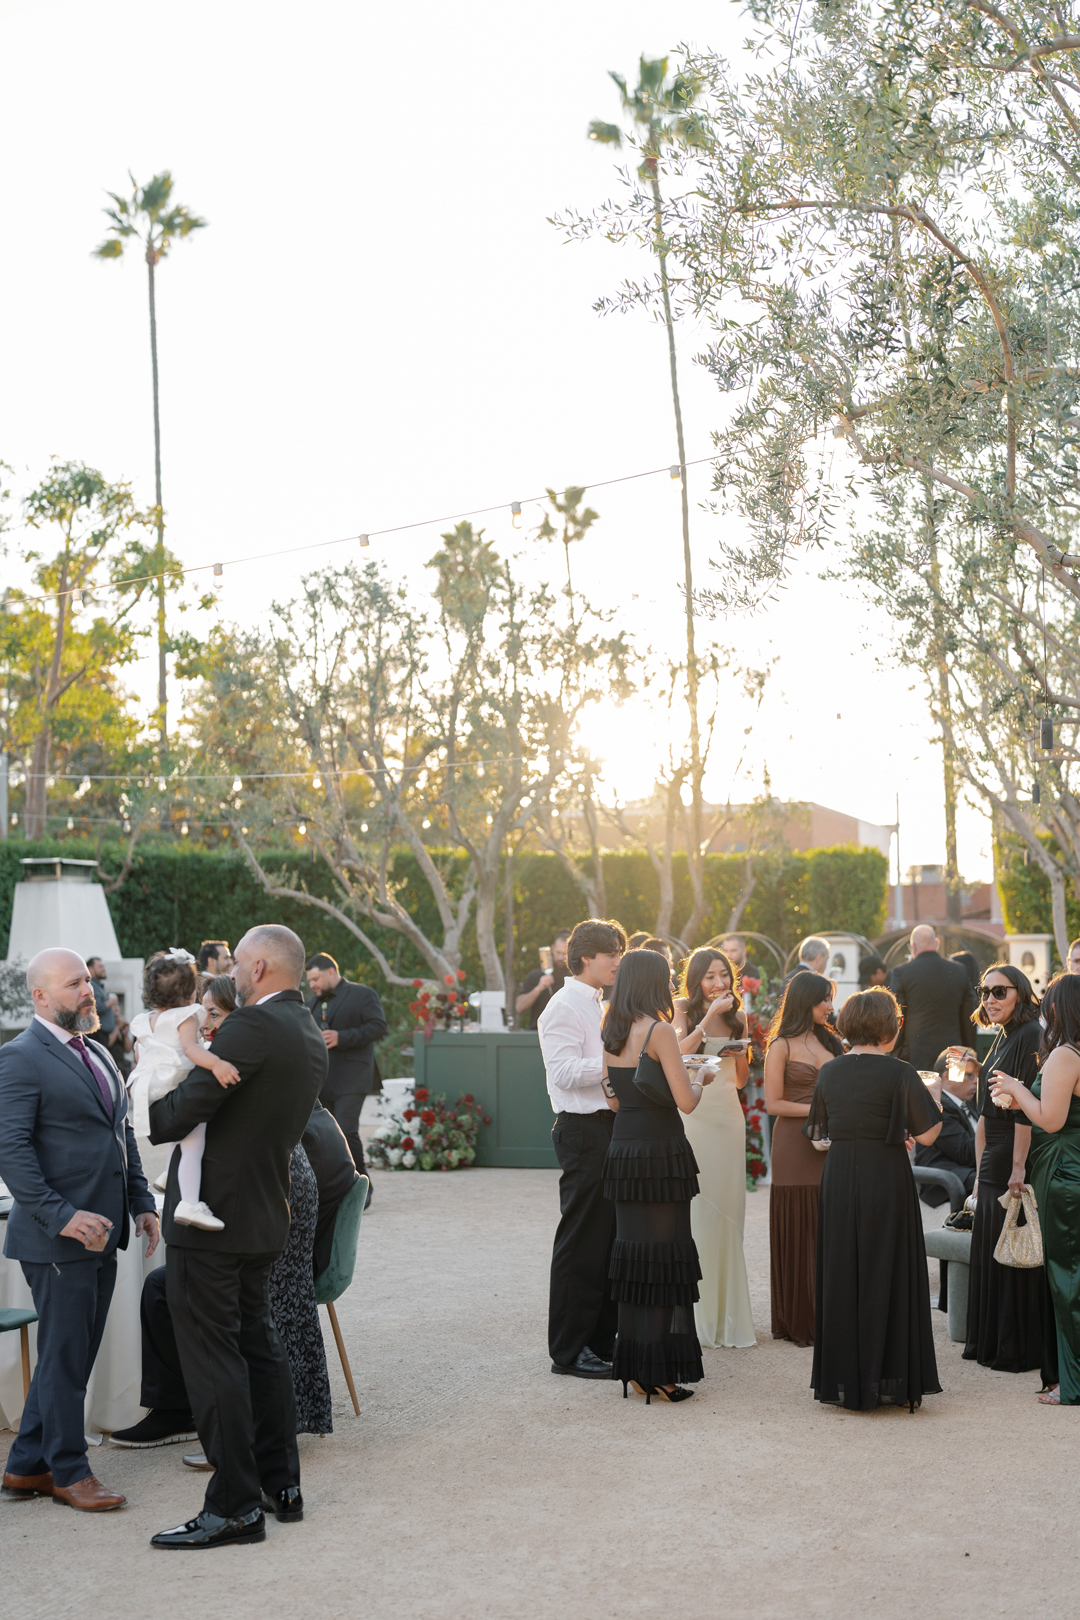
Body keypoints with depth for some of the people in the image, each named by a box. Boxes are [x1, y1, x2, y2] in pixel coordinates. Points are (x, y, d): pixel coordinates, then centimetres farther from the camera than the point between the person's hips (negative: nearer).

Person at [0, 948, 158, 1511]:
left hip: (100, 1232, 9)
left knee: (73, 1354, 14)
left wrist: (141, 1203, 13)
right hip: (57, 1237, -9)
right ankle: (68, 1471, 16)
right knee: (64, 1356, 2)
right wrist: (61, 1216, -25)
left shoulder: (97, 1053, 16)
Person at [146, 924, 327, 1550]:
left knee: (212, 1355, -2)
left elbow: (177, 1116, -20)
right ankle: (281, 1484, 27)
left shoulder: (253, 1026, -19)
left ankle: (235, 1505, 2)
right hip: (265, 1214, 9)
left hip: (211, 1216, -9)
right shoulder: (311, 1036, 10)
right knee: (259, 1343, 19)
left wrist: (152, 1098, 1)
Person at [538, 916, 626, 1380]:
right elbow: (565, 1072, -22)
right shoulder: (564, 1007, -12)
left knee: (610, 1237, 14)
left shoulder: (598, 1007, 18)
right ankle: (569, 1350, 4)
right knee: (582, 1241, -4)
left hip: (609, 1128, 10)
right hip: (583, 1130, -10)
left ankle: (602, 1339, 24)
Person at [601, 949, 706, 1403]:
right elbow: (685, 1101, -16)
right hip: (660, 1153, -7)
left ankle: (634, 1366, 18)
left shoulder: (611, 1034, 9)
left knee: (632, 1254, 12)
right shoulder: (659, 1030, -14)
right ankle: (656, 1370, 1)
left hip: (623, 1150, 7)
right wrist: (701, 1079, 6)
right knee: (664, 1258, -1)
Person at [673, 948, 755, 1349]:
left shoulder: (737, 1017, 14)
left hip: (729, 1115, 5)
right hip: (693, 1115, -4)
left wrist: (740, 1055, 0)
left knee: (727, 1210, 4)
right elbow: (679, 1054, -18)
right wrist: (709, 1016, -19)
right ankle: (697, 1313, 1)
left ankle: (727, 1313, 13)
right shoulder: (683, 1009, 1)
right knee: (694, 1207, -6)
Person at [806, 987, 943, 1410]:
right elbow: (927, 1136, -10)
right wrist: (934, 1098, 6)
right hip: (886, 1181, -4)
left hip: (838, 1180, 4)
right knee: (885, 1275, 4)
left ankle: (841, 1380, 15)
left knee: (839, 1273, 11)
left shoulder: (829, 1071, 3)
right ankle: (886, 1381, 7)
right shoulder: (900, 1073, -10)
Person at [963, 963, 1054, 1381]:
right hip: (994, 1161, 9)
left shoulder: (1031, 1036, -14)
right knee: (989, 1252, 13)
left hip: (1017, 1159, -9)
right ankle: (990, 1343, 22)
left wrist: (1019, 1166, -24)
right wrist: (981, 1169, 17)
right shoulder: (1002, 1039, 15)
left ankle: (1020, 1350, 7)